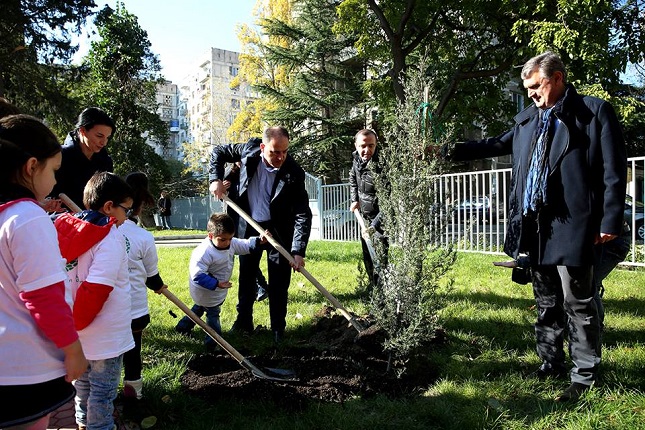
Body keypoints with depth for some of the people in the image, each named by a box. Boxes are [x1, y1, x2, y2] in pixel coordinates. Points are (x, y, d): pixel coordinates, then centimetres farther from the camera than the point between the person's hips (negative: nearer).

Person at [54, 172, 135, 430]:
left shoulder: (69, 231, 3)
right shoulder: (111, 238, -21)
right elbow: (95, 289, -27)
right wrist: (77, 323, -13)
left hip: (79, 333, 8)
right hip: (105, 336, -8)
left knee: (83, 383, 26)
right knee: (103, 392, 8)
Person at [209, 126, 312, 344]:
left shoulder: (294, 173, -23)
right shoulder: (249, 150, -15)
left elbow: (303, 214, -22)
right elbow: (218, 151, 4)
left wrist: (298, 251, -28)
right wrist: (216, 179, -9)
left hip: (279, 230, -3)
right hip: (248, 226, 3)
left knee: (279, 282, 2)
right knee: (246, 276, 13)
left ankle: (278, 329, 17)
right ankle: (243, 322, 28)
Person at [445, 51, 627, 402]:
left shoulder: (595, 111, -2)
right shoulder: (528, 119, 14)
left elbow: (614, 169, -5)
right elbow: (496, 145, 24)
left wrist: (611, 221, -11)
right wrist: (449, 152, 20)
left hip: (572, 226, -6)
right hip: (535, 226, 6)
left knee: (578, 303, 2)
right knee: (546, 302, 16)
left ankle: (584, 376, 16)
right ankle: (551, 365, 30)